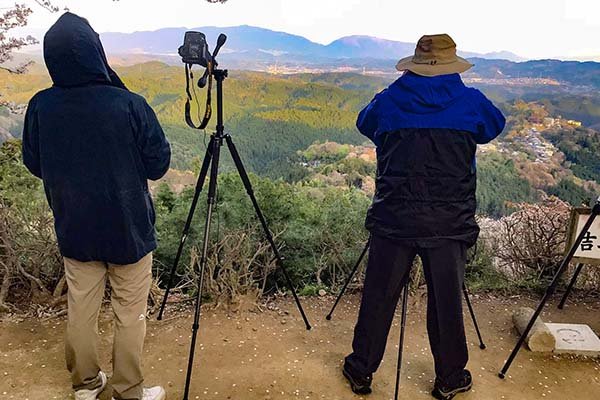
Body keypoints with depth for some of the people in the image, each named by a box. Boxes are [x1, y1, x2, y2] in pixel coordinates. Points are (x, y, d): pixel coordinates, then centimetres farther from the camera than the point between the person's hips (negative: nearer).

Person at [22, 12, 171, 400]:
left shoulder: (40, 107, -9)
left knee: (81, 310, 19)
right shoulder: (130, 105, -21)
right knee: (130, 315, 11)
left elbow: (33, 164, 5)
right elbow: (158, 163, -11)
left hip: (74, 230, 4)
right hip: (128, 229, -3)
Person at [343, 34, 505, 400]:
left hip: (393, 218, 1)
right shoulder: (471, 102, 2)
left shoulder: (388, 100, 3)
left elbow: (364, 124, 24)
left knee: (379, 296, 10)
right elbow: (495, 126, 23)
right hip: (450, 222, 0)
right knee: (447, 300, 12)